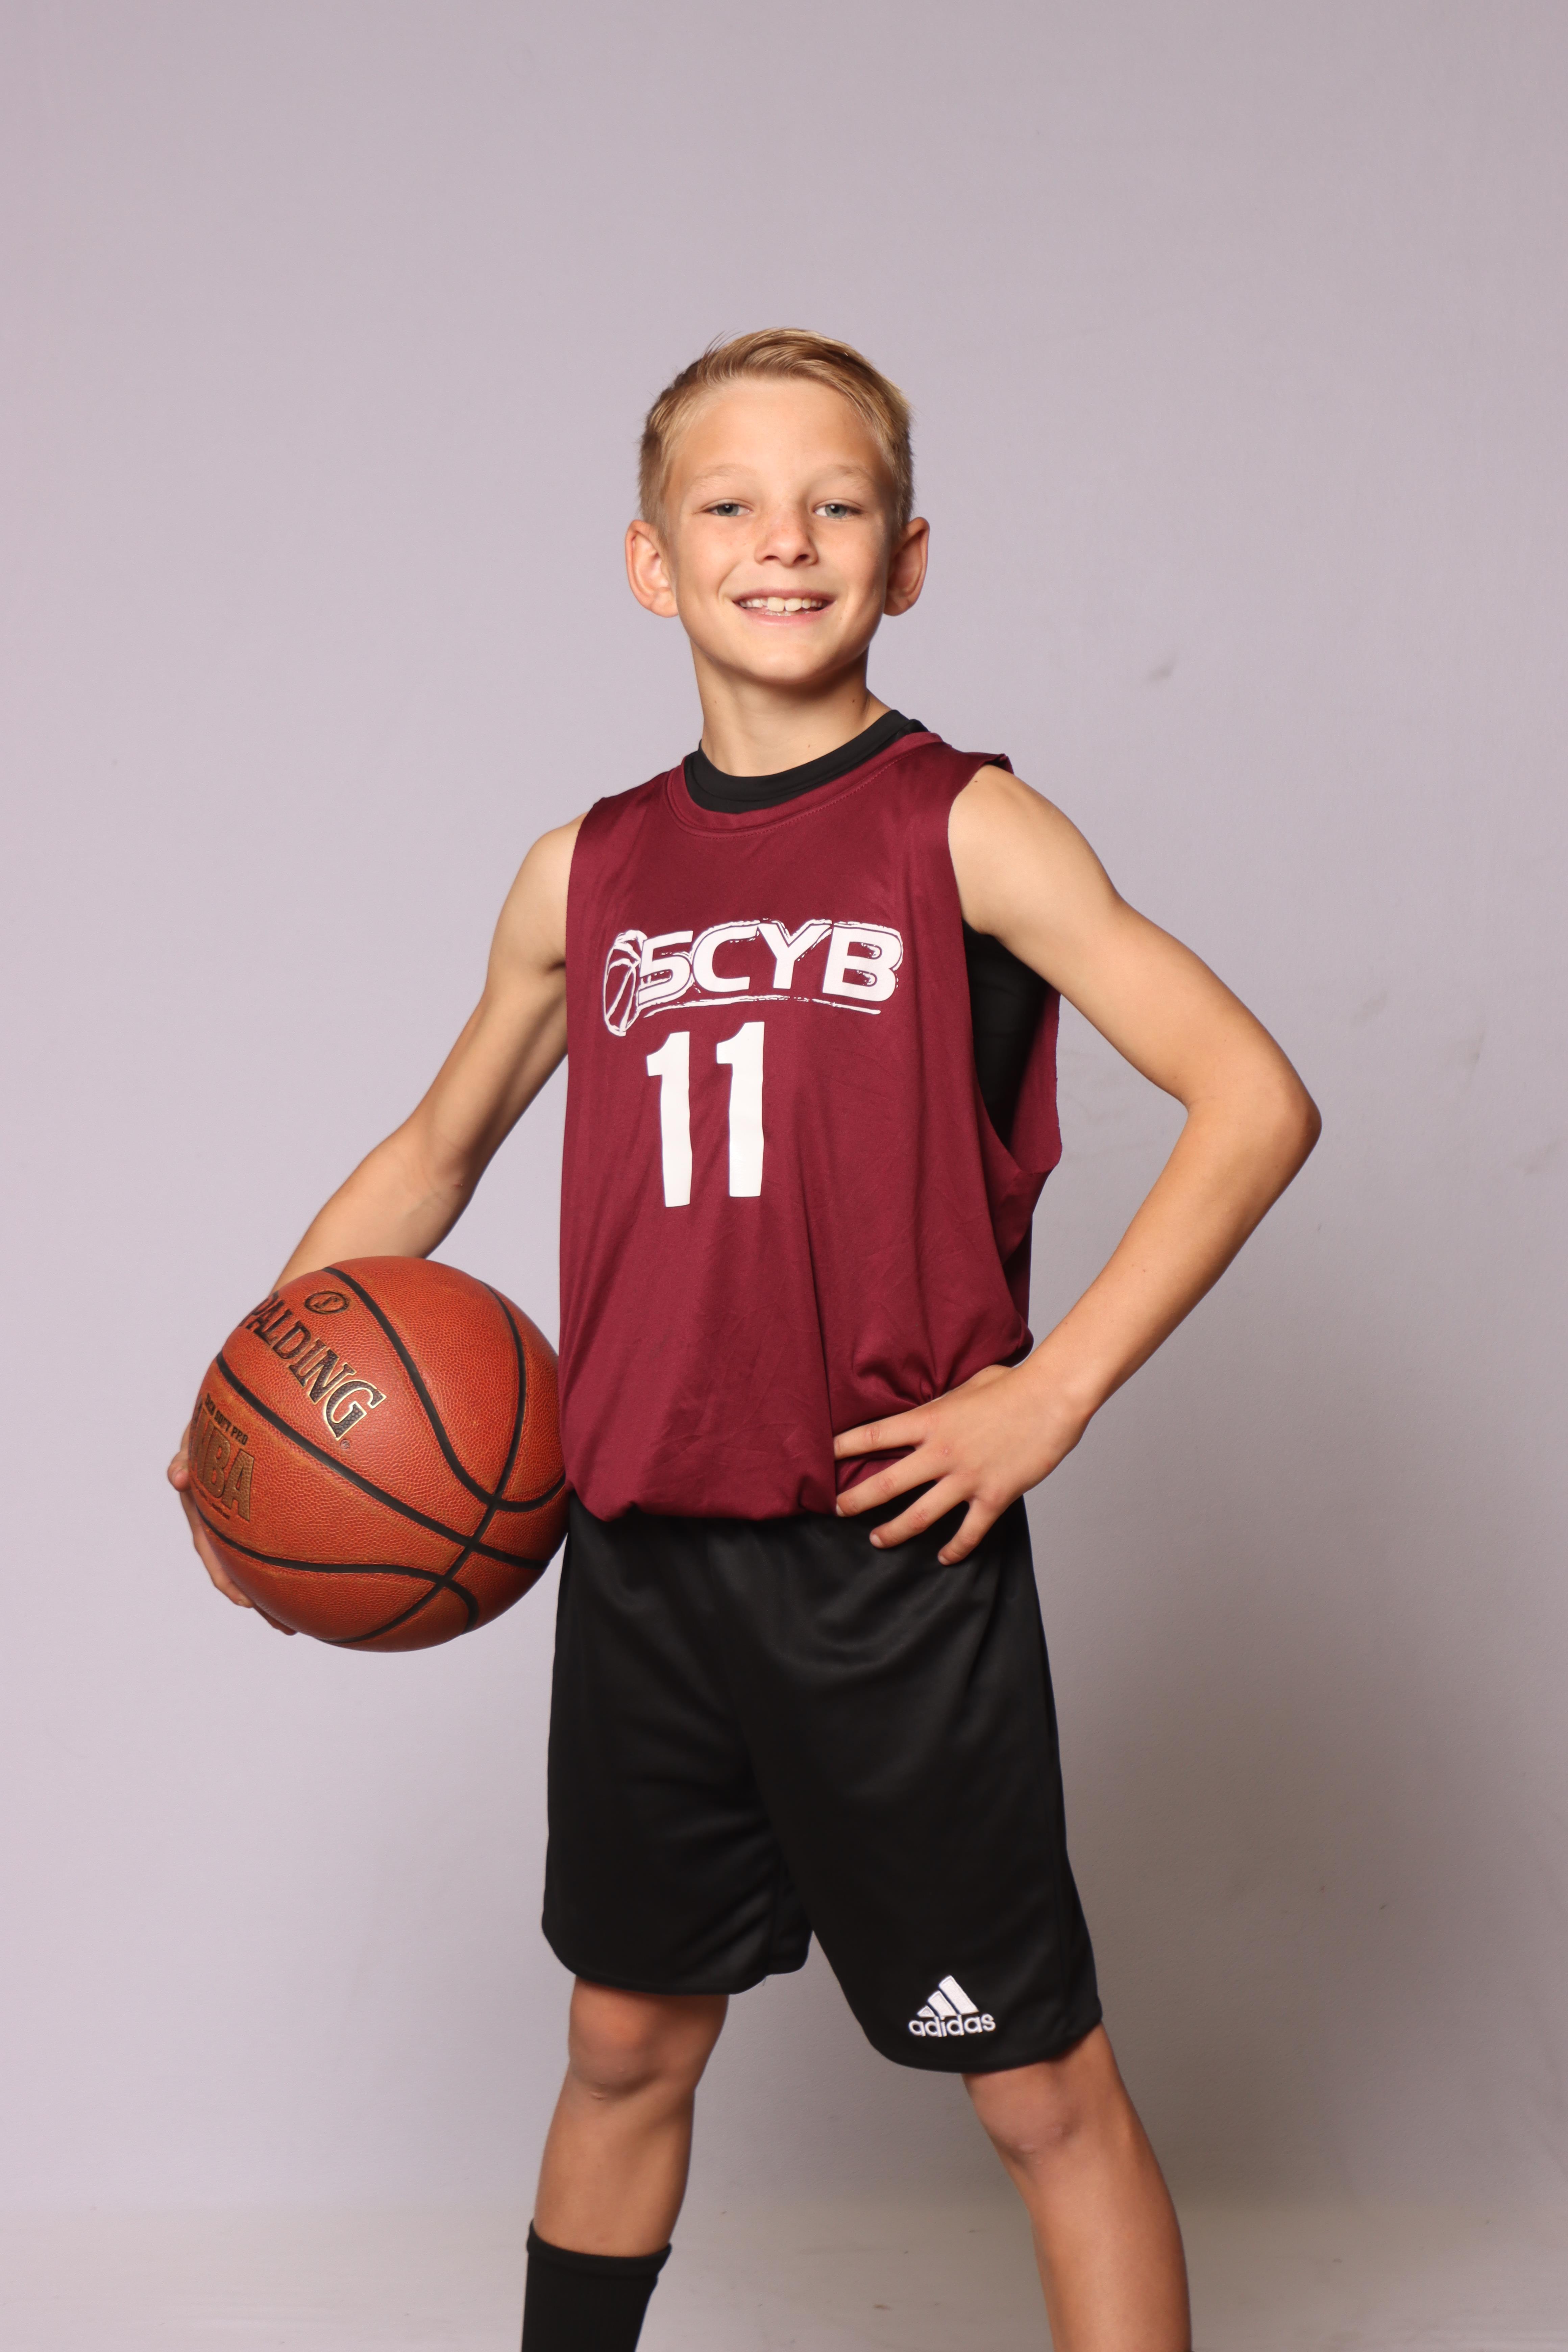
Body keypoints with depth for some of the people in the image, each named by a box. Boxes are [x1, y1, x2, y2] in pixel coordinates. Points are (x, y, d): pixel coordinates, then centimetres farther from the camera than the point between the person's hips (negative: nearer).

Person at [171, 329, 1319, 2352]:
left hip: (891, 1563, -4)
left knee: (1043, 2089, 5)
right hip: (641, 1560, 5)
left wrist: (1051, 1391, -16)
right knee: (627, 2045, 21)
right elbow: (430, 1159, 20)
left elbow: (1255, 1100, -12)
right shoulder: (584, 876, 7)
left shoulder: (966, 832, -6)